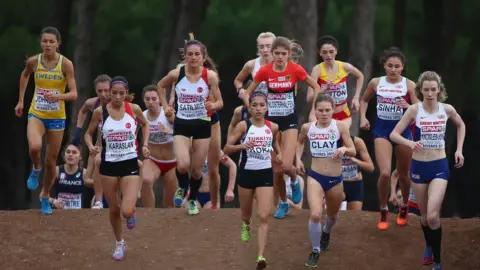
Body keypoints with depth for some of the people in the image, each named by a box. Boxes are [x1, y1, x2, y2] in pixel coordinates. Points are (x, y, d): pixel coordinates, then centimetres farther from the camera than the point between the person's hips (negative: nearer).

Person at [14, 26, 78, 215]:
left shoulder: (66, 64, -12)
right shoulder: (33, 62, -6)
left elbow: (74, 94, -14)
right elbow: (25, 75, 17)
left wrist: (58, 96, -33)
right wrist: (20, 101, 17)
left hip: (57, 117, 0)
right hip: (36, 114, 0)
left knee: (51, 161, 8)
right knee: (34, 147, -30)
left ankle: (45, 197, 32)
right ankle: (36, 170, 4)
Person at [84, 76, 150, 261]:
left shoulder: (134, 109, -6)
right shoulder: (100, 112, -7)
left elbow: (145, 124, 15)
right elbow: (88, 133, 5)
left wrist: (145, 145, 2)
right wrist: (91, 146, -15)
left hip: (130, 164, -1)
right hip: (109, 165, 1)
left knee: (126, 211, -15)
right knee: (114, 209, 11)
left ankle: (132, 212, 24)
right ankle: (119, 244, 35)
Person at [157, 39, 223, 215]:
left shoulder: (210, 76, -11)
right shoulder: (176, 74, -9)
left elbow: (220, 102, -7)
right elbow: (160, 86, 12)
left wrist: (212, 106, -29)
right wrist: (165, 106, 3)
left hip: (202, 125, 0)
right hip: (182, 124, 0)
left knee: (197, 170, 8)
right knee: (183, 164, -20)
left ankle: (193, 200, 35)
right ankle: (182, 188, 13)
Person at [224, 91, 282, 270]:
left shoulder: (273, 127, -2)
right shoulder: (243, 126, -11)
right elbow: (226, 149, -13)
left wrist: (279, 154, -1)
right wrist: (242, 146, -31)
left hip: (265, 174, 0)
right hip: (246, 173, 0)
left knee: (264, 216, -12)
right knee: (246, 212, 20)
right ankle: (246, 225, 58)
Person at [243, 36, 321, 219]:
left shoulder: (295, 69, -9)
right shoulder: (265, 71, -7)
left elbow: (316, 87, 3)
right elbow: (247, 94, 3)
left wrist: (314, 110, -3)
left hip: (289, 121, -2)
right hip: (272, 120, 2)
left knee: (287, 166, -17)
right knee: (276, 170, 2)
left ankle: (295, 181, 18)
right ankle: (283, 204, 22)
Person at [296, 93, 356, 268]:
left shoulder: (340, 126, -10)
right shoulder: (307, 128, -4)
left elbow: (353, 151, -8)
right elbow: (300, 142, 20)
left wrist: (344, 149, -29)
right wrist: (298, 159, 6)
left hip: (335, 179, 1)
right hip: (315, 177, -1)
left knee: (332, 215, 22)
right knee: (315, 214, -20)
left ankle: (326, 232, 58)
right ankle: (315, 251, 0)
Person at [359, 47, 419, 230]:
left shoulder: (409, 85, -7)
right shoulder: (376, 83, 0)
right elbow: (364, 100, 18)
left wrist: (408, 106, -29)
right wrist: (363, 117, 3)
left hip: (402, 129, 0)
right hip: (382, 130, 0)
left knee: (403, 175, 12)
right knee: (385, 173, -15)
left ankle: (404, 207, 39)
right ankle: (383, 212, 4)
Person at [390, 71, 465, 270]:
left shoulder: (447, 110, -5)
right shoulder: (415, 110, -10)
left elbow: (461, 125, 17)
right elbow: (394, 134, -11)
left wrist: (459, 150, 8)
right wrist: (410, 143, -30)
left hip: (440, 166, -1)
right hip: (419, 166, 1)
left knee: (433, 216, -16)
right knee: (424, 215, 15)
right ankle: (429, 246, 43)